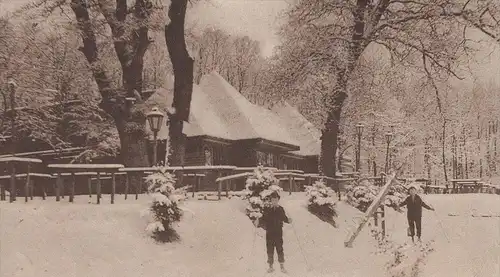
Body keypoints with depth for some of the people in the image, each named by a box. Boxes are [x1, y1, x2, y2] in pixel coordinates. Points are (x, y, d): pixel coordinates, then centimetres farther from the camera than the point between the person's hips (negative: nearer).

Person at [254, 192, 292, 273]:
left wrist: (288, 220, -14)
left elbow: (284, 218, 7)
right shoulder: (267, 209, 3)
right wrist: (258, 221, -12)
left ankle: (282, 266, 7)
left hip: (278, 232, 0)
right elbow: (263, 219, 6)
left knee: (280, 249, -2)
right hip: (269, 232, 1)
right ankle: (271, 266, 14)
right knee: (270, 249, 4)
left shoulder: (281, 209, 5)